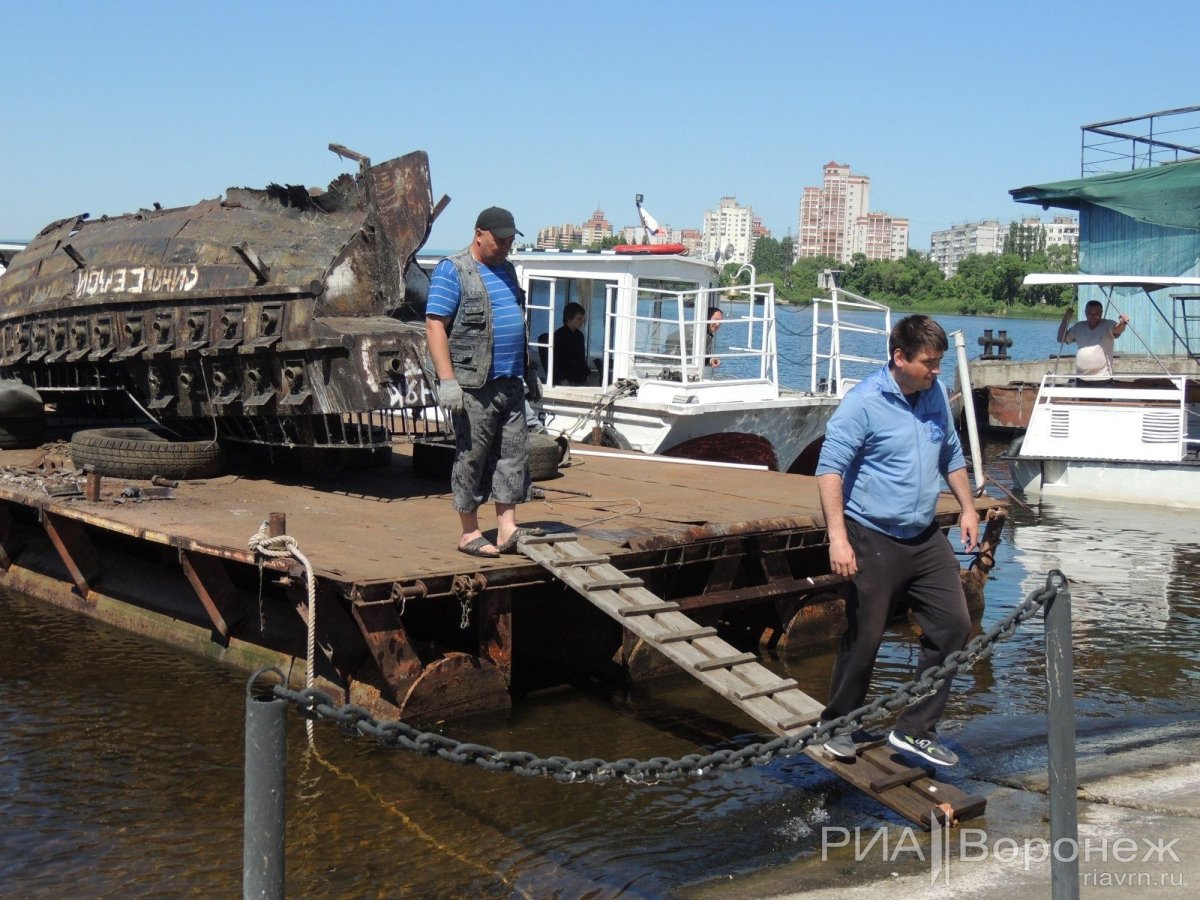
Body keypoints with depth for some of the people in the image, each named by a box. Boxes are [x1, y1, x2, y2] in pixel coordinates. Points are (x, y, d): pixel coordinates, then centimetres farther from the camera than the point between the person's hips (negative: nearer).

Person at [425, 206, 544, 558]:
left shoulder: (506, 270, 18)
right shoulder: (452, 271, -6)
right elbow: (435, 325, -12)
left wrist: (529, 371, 23)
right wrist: (447, 380, -20)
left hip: (510, 383, 7)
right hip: (473, 385, -7)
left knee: (513, 454, 4)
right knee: (472, 457, -1)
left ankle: (507, 530, 8)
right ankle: (470, 534, 8)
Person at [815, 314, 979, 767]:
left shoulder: (936, 394, 7)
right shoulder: (863, 402, -15)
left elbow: (951, 455, 22)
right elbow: (830, 468, -19)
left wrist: (967, 508, 17)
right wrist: (837, 536, -26)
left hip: (925, 538, 7)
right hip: (873, 540, -7)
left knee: (953, 625, 4)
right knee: (864, 637, 2)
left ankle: (915, 729, 15)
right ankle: (837, 728, 23)